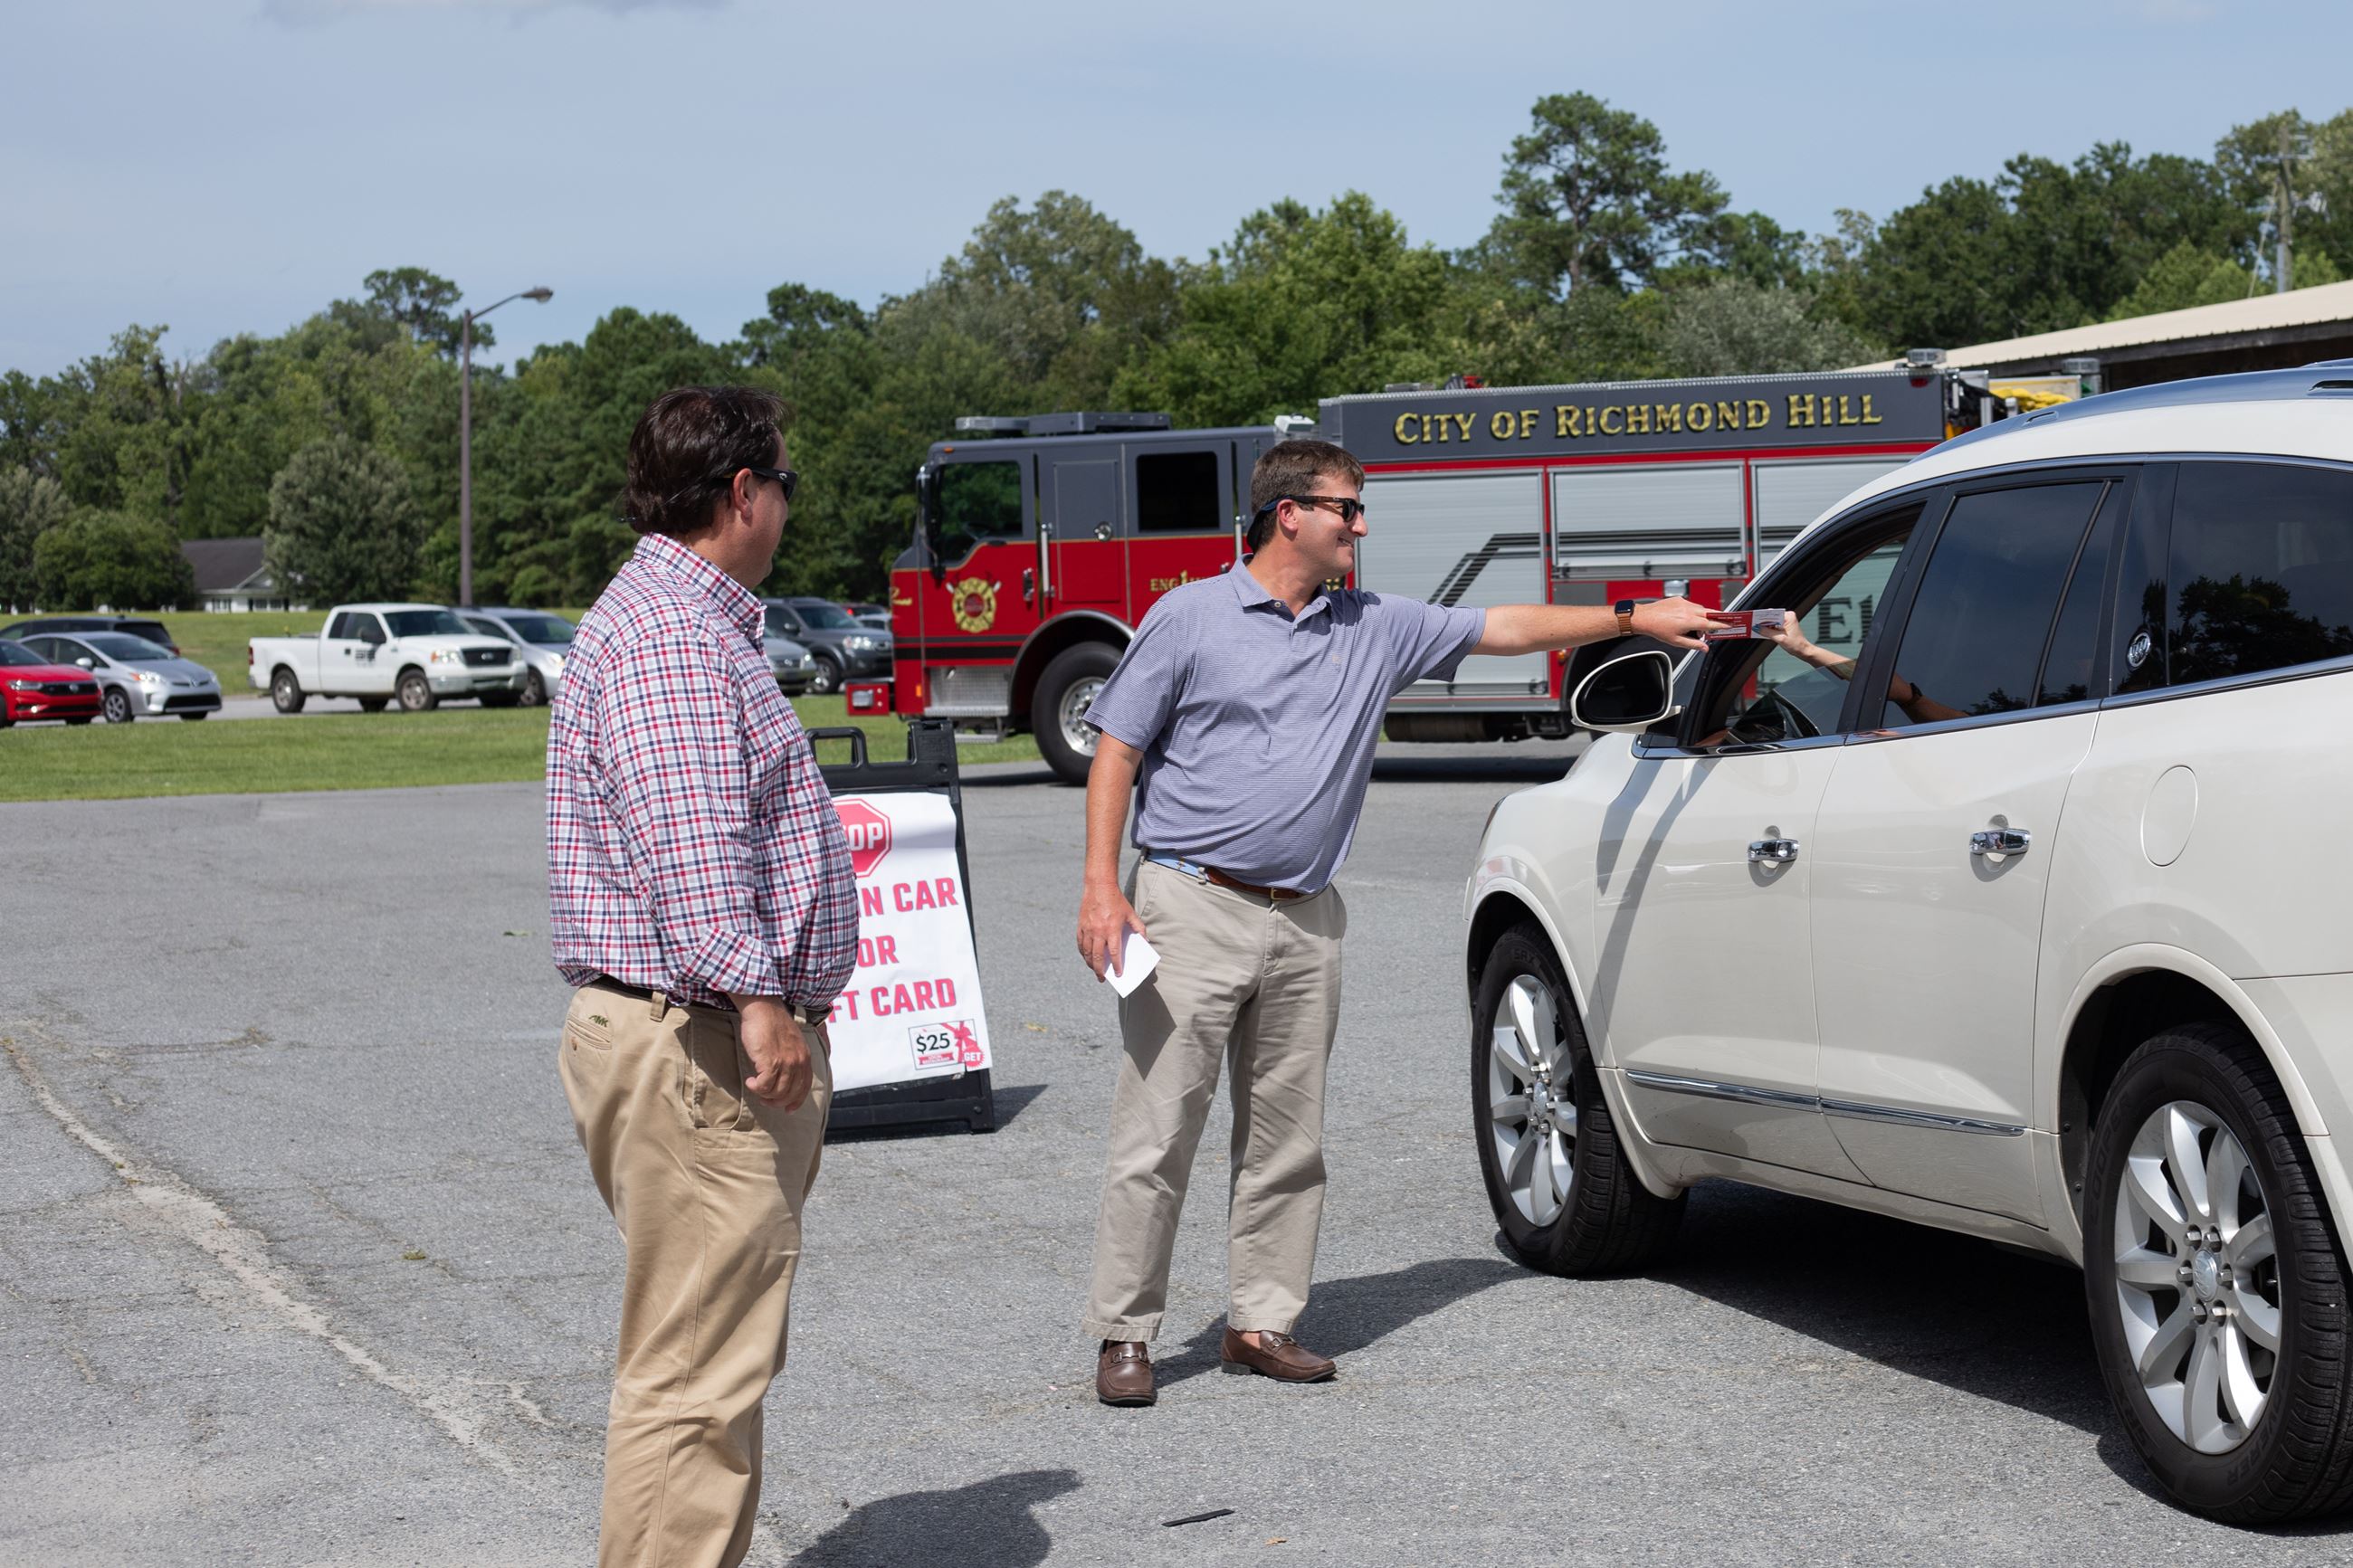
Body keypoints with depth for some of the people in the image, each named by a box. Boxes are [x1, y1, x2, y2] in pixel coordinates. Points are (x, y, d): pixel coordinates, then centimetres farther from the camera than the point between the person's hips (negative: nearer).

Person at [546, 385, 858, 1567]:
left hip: (719, 1051, 11)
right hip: (696, 1048, -11)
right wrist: (758, 997, -28)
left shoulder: (701, 624, 21)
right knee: (694, 1372, -10)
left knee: (716, 1357, 17)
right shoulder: (665, 631, -15)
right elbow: (685, 839, -25)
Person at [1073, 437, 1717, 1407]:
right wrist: (1101, 888, -10)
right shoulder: (1191, 618, -1)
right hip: (1194, 909, -5)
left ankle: (1261, 1323, 17)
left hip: (1306, 924, 5)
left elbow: (1505, 630, 18)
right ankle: (1124, 1335, 2)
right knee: (1155, 1137, -5)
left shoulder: (1376, 631, 12)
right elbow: (1117, 753, -1)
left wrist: (1635, 619, 14)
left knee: (1286, 1143, 8)